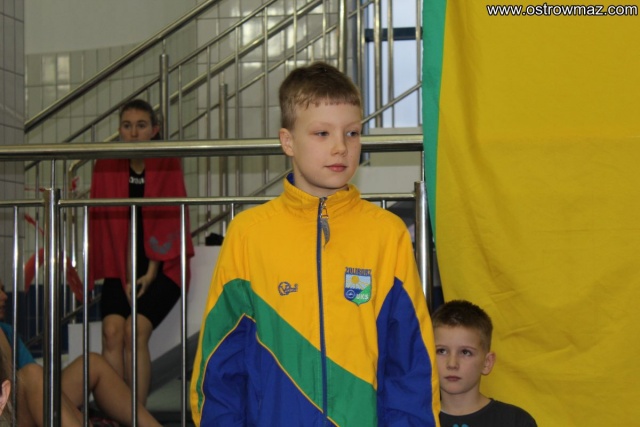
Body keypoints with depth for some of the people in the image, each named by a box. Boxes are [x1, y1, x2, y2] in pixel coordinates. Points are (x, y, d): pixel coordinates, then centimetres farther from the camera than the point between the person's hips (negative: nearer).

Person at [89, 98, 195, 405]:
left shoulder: (168, 166, -1)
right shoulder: (106, 166, 4)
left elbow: (170, 222, -4)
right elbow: (106, 222, 1)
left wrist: (151, 272, -10)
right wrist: (125, 276, -7)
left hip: (161, 267, -2)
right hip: (121, 267, 2)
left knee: (136, 330, -21)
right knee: (112, 330, -20)